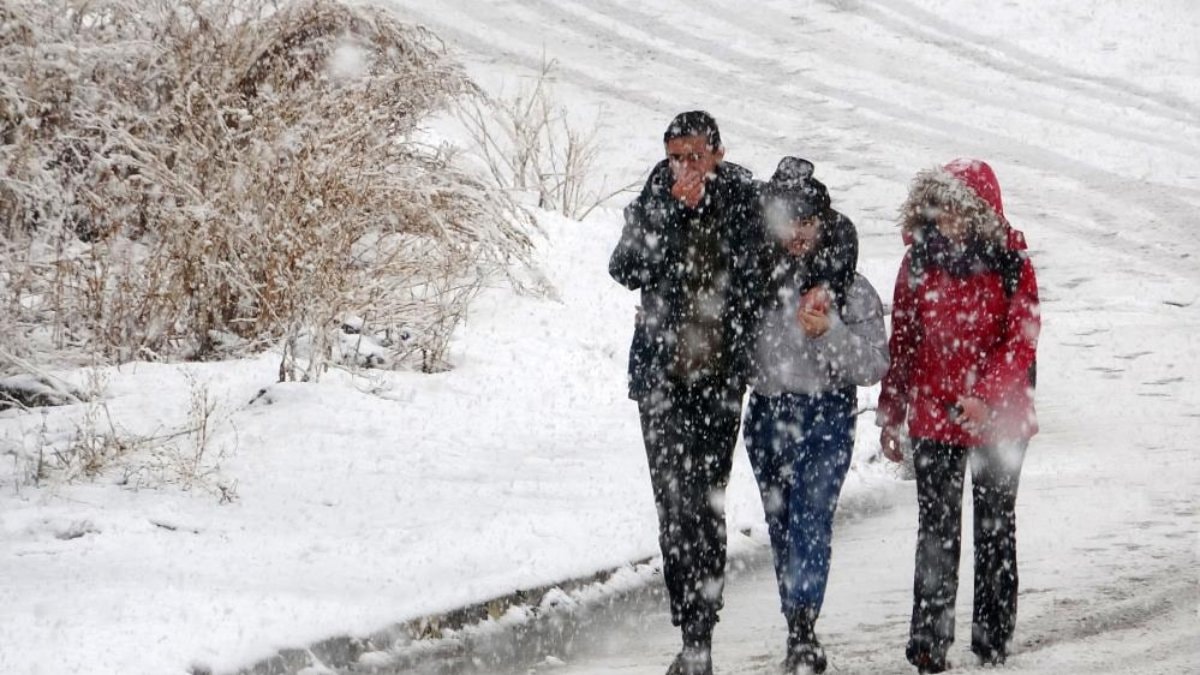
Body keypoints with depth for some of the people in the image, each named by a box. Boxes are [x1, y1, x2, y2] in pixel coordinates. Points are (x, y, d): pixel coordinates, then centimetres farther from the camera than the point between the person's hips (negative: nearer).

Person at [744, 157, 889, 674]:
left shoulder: (852, 288, -2)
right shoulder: (761, 277, 7)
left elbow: (873, 365, -6)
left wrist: (828, 332, -19)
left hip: (827, 416, -4)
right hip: (768, 413, 4)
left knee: (811, 520, -17)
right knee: (781, 526, 8)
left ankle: (802, 629, -26)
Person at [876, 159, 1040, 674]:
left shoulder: (1010, 264, -7)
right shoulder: (920, 262, 1)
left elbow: (1021, 340, -12)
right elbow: (902, 341, 6)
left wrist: (984, 397, -25)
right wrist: (891, 414, 7)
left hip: (999, 420, -1)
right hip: (933, 418, 1)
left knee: (996, 528, 11)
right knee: (936, 531, 0)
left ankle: (993, 634, 22)